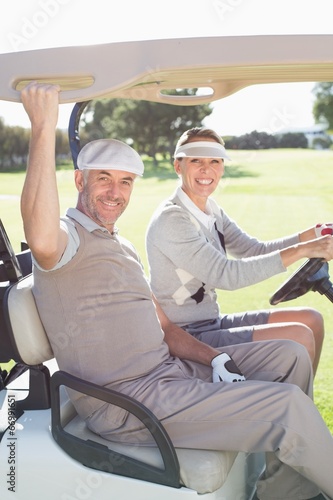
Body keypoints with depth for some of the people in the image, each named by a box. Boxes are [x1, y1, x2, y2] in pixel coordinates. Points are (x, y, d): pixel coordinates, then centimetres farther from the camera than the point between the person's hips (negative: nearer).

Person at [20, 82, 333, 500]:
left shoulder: (121, 246, 20)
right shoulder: (68, 234, -8)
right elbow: (42, 240, -37)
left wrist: (216, 359, 0)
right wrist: (43, 128, -34)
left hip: (169, 370, 9)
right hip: (127, 401, -9)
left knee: (290, 356, 7)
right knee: (288, 405, -18)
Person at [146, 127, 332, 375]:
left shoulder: (211, 210, 8)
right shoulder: (170, 219, -20)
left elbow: (254, 250, 8)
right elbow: (226, 275, -26)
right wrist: (300, 251, -25)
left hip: (212, 322, 9)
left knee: (311, 319, 8)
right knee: (299, 337, -18)